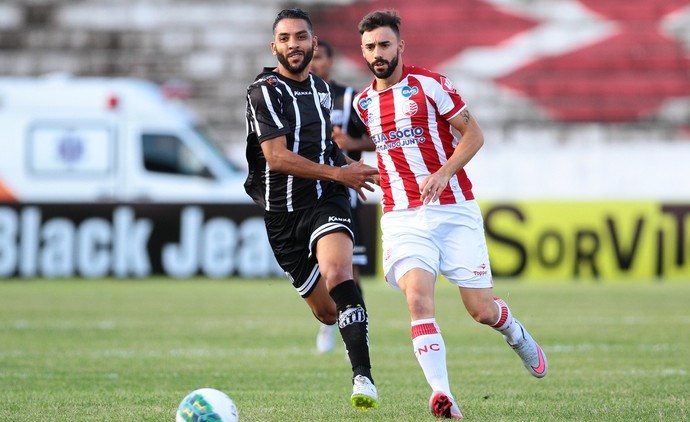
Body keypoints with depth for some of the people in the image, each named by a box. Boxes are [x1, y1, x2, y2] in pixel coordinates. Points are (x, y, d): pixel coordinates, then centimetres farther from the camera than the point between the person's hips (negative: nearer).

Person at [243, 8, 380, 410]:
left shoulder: (322, 88, 12)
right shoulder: (265, 91, -7)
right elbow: (276, 157, -17)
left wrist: (348, 165, 15)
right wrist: (338, 172, -17)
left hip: (327, 200, 2)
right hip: (283, 213, -2)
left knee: (336, 271, -30)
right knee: (326, 312, 6)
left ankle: (363, 377, -35)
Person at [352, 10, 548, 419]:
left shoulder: (429, 84, -4)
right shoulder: (363, 103, 11)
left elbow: (474, 134, -5)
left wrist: (443, 174, -17)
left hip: (454, 211, -2)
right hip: (403, 218, 3)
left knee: (482, 310, -1)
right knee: (417, 297, -23)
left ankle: (517, 334, 35)